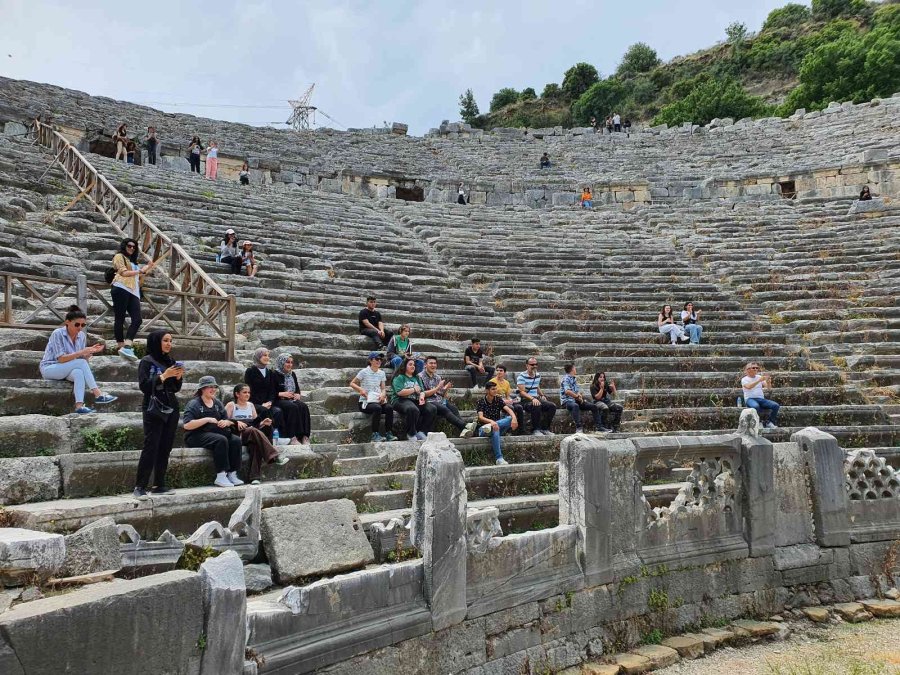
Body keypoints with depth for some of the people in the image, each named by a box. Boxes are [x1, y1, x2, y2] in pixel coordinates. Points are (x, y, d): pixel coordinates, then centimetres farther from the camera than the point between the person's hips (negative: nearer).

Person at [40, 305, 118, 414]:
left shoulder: (82, 336, 1)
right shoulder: (57, 334, -16)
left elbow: (83, 359, 0)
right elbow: (61, 359, -22)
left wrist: (90, 351, -18)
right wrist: (80, 353, -32)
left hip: (67, 370, 5)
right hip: (49, 368, -4)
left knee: (79, 373, -34)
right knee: (81, 363, -31)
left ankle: (79, 406, -46)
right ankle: (98, 394, -36)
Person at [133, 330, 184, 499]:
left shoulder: (171, 361, 13)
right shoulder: (147, 361, -3)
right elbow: (144, 386, -13)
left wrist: (179, 377, -2)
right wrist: (164, 376, -18)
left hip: (171, 409, 6)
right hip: (154, 409, -6)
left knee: (166, 448, 4)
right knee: (151, 448, -10)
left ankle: (159, 485, 11)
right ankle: (139, 487, -6)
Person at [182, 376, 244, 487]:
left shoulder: (217, 403, 16)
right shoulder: (194, 404, -3)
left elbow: (228, 421, 14)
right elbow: (186, 425, -15)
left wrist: (226, 422, -11)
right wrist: (207, 419, -20)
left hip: (214, 434, 6)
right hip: (196, 436, -6)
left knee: (236, 440, -21)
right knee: (221, 440, -34)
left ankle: (232, 474, -20)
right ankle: (220, 477, -33)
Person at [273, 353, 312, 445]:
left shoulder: (292, 374, 19)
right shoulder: (275, 375, -1)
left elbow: (297, 389, 24)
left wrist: (298, 395, 1)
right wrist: (282, 394, -17)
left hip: (293, 399, 6)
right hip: (279, 400, -6)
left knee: (304, 406, -26)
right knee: (293, 407, -35)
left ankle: (304, 436, -33)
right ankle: (293, 437, -37)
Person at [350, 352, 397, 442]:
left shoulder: (381, 373, 13)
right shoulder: (364, 372, -3)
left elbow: (383, 388, 12)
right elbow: (352, 384, 0)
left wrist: (383, 394, -12)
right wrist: (360, 389, -20)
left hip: (378, 401, 5)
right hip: (365, 402, -5)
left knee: (389, 407, -27)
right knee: (377, 408, -36)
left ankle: (388, 433, -22)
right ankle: (375, 435, -31)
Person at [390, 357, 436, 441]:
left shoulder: (417, 378, 24)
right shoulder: (399, 377, 3)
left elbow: (422, 391, 15)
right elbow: (399, 392, -12)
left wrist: (422, 396, -10)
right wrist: (414, 389, -3)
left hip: (416, 400, 7)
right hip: (401, 400, -6)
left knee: (432, 408, -20)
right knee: (413, 409, -39)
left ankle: (422, 432, -18)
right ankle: (411, 434, -21)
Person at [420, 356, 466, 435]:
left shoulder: (438, 377, 20)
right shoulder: (421, 377, 1)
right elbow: (423, 394, -8)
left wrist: (446, 388, 0)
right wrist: (437, 388, -12)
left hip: (440, 401, 6)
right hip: (429, 402, -6)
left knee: (454, 408, -24)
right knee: (445, 409, -32)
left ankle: (462, 431, -42)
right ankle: (464, 426, -44)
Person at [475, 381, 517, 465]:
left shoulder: (498, 400, 6)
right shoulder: (481, 402, -6)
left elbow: (508, 409, -9)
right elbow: (480, 417, -21)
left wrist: (514, 418, -32)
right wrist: (491, 421, -42)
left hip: (496, 425, 4)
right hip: (483, 429, -4)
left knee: (510, 418, -23)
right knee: (495, 429, -39)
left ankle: (489, 427, -40)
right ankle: (499, 458, -44)